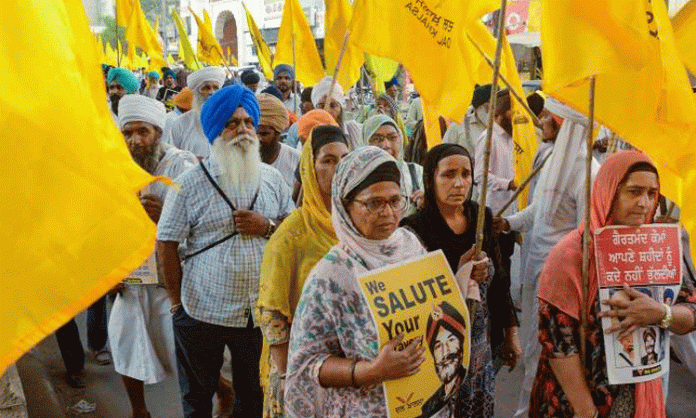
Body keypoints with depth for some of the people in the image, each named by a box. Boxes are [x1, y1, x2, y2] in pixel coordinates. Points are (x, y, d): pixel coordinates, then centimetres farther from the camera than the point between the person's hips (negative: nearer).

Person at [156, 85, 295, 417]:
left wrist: (267, 226, -13)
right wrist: (178, 302, -5)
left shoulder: (272, 178, 3)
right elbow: (166, 245, -6)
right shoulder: (190, 183, -7)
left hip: (260, 312, 3)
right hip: (202, 314, -2)